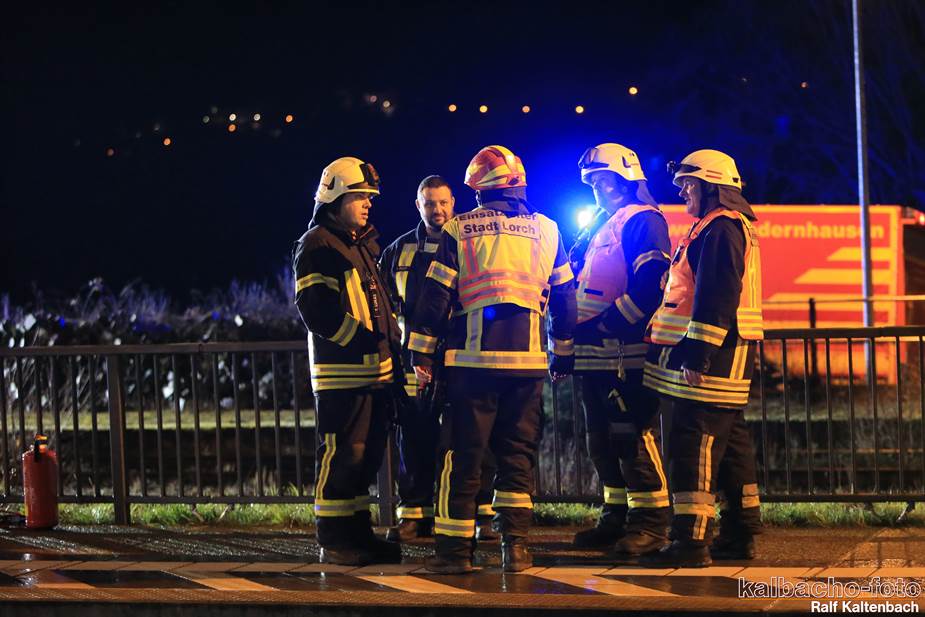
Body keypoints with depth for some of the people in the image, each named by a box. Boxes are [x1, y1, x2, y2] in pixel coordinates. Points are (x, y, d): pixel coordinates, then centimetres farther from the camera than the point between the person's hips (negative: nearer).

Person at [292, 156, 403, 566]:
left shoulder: (365, 244, 21)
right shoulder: (316, 246, -8)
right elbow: (317, 311, -17)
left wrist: (392, 351, 16)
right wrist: (365, 340, -18)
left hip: (375, 372, 9)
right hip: (341, 373, -9)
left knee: (367, 454, 12)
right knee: (340, 453, -7)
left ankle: (359, 534, 19)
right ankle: (333, 540, -2)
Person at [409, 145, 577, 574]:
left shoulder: (459, 230, 1)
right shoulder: (547, 230, 9)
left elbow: (435, 295, -1)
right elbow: (564, 297, 14)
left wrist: (421, 353, 4)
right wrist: (563, 353, 22)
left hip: (473, 357, -2)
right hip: (527, 358, 2)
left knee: (462, 455, 2)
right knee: (518, 454, 9)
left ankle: (455, 549, 2)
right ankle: (515, 545, 3)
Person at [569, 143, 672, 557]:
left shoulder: (642, 221, -6)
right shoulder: (598, 228, 23)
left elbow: (650, 286, -18)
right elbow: (577, 287, 27)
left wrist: (608, 322, -20)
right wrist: (571, 336, 17)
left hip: (626, 352, -10)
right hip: (595, 354, 10)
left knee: (634, 438, -10)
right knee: (603, 441, 13)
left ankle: (651, 523, -7)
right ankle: (617, 518, 21)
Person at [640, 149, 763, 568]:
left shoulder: (720, 229, -13)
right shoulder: (727, 228, 22)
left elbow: (717, 297, -21)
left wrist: (699, 353, -24)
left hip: (712, 351, -11)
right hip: (727, 356, 11)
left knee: (694, 442, -13)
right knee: (728, 442, 14)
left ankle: (691, 540, -17)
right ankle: (740, 534, 20)